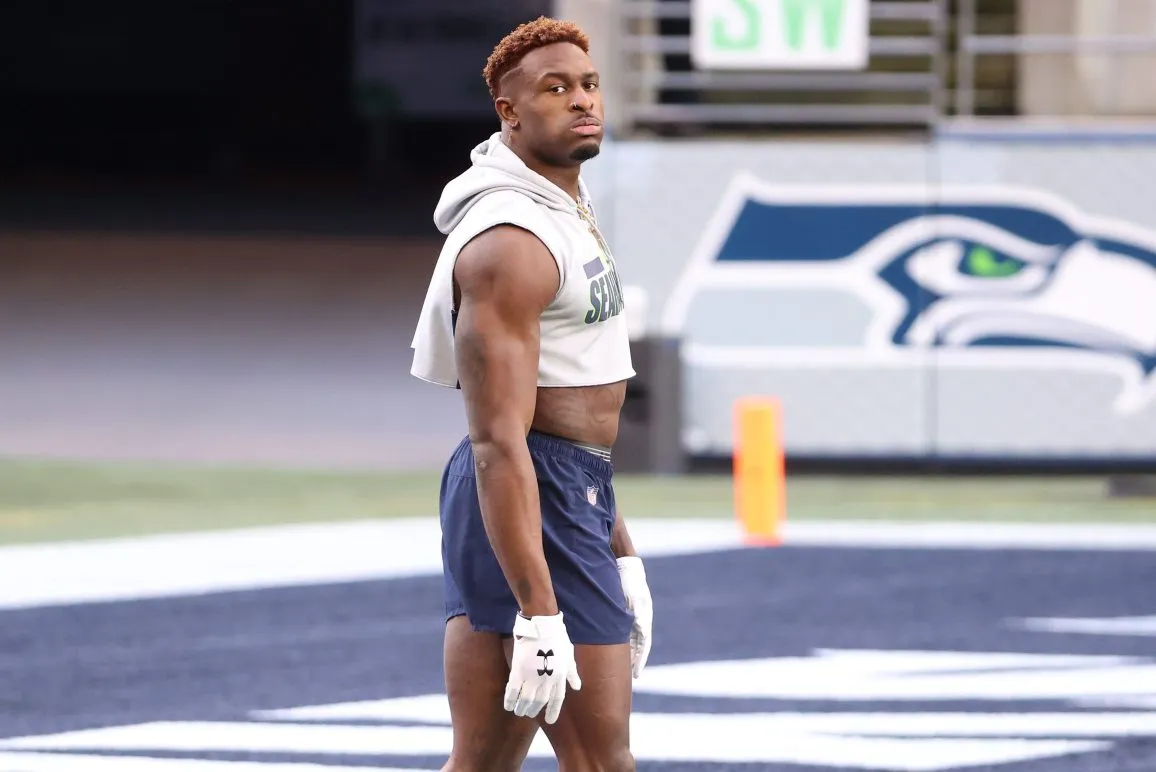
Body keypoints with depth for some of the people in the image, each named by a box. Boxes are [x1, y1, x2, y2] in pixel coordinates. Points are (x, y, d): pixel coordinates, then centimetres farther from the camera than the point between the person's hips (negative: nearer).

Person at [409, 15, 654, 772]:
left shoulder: (567, 212, 17)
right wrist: (540, 616, -28)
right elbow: (498, 443, -23)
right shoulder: (509, 240, -17)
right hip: (524, 508, -10)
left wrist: (622, 558, 26)